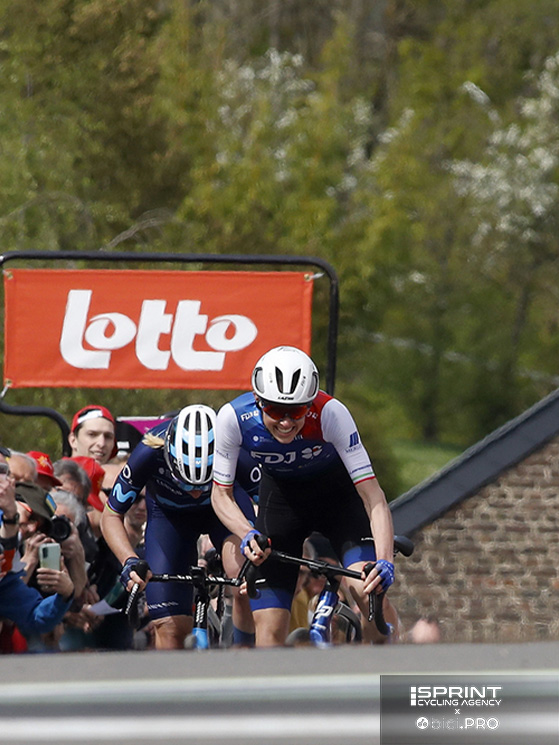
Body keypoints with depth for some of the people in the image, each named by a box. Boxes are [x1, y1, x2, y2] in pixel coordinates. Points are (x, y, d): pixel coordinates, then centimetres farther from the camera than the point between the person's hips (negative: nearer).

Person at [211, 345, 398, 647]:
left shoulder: (330, 413, -34)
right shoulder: (233, 418, -29)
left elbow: (373, 496, -35)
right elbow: (221, 492, -14)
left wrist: (384, 561, -48)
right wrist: (248, 535, -33)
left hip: (336, 491, -2)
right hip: (281, 495, 2)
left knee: (369, 591, -26)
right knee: (269, 630, -10)